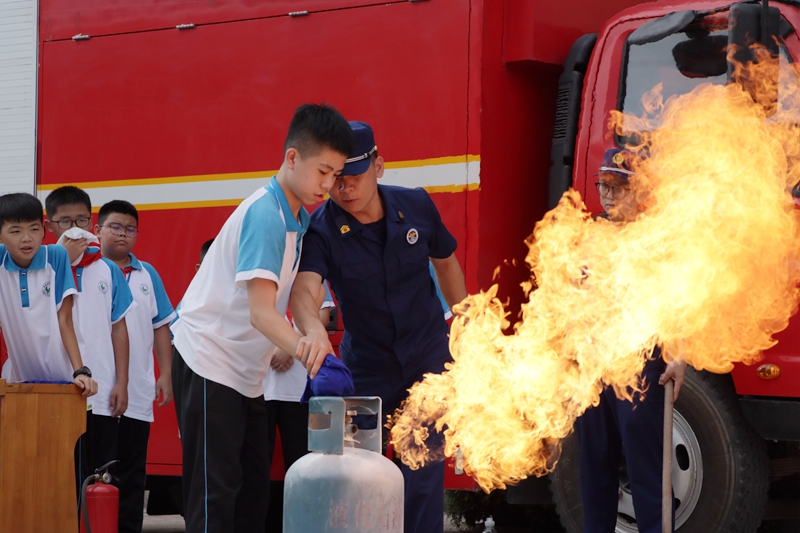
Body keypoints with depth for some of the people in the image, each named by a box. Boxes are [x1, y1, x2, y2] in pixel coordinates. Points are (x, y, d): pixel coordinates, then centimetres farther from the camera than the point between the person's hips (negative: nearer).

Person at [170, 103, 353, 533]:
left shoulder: (298, 219, 9)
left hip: (247, 371, 10)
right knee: (215, 496, -13)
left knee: (254, 491, 9)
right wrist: (297, 345, -48)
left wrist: (296, 346, 4)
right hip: (209, 360, -10)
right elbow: (260, 311, -31)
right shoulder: (265, 214, -21)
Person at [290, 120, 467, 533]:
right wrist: (313, 330, -59)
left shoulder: (416, 206, -9)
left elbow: (446, 263, 9)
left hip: (429, 363, 1)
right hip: (366, 370, -1)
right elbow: (303, 287, -36)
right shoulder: (320, 230, -17)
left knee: (423, 478, -2)